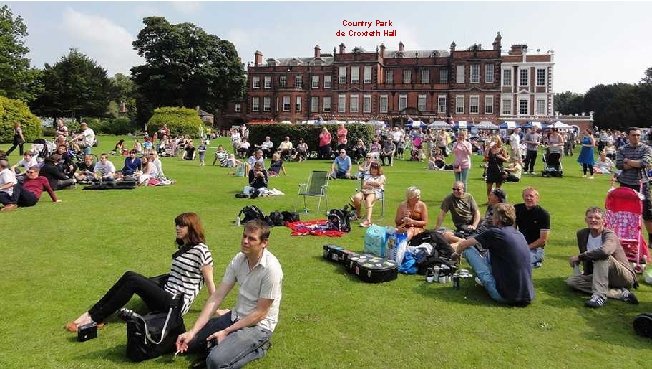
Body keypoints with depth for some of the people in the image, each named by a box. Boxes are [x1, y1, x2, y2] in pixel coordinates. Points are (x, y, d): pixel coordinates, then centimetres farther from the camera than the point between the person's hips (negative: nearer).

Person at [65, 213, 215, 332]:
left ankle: (94, 318, -17)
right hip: (166, 293, 8)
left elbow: (209, 282, -8)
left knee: (133, 281, -22)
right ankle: (92, 313, -13)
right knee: (129, 276, -12)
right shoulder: (182, 247, 17)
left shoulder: (200, 249, -11)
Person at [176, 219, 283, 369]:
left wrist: (226, 332, -15)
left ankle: (257, 349, -2)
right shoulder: (239, 260, -6)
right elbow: (217, 297, -7)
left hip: (258, 325, -7)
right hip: (235, 317, 7)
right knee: (188, 343, 4)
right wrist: (193, 332, -12)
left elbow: (260, 313, -20)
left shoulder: (271, 269, -26)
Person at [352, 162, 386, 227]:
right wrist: (370, 186, -9)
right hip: (365, 191, 4)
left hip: (376, 192, -4)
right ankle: (358, 214, -6)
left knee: (368, 200, -39)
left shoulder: (381, 176, 18)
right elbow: (363, 185, 11)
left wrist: (369, 182, 6)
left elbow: (378, 183, -4)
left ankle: (368, 220, -52)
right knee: (356, 197, -30)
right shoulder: (367, 175, 26)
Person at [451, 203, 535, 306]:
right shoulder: (520, 235, 11)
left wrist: (457, 252, 24)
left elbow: (463, 245, 0)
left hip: (504, 296, -7)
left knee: (468, 249, 2)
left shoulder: (494, 233, -10)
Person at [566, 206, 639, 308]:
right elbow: (585, 256, 16)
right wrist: (586, 275, 12)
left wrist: (579, 257, -33)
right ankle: (621, 293, -19)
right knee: (571, 281, -15)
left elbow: (604, 251, -43)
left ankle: (599, 296, -37)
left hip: (625, 277, -7)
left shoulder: (610, 235, -19)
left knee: (601, 256, -32)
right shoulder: (582, 234, 0)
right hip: (601, 277, 7)